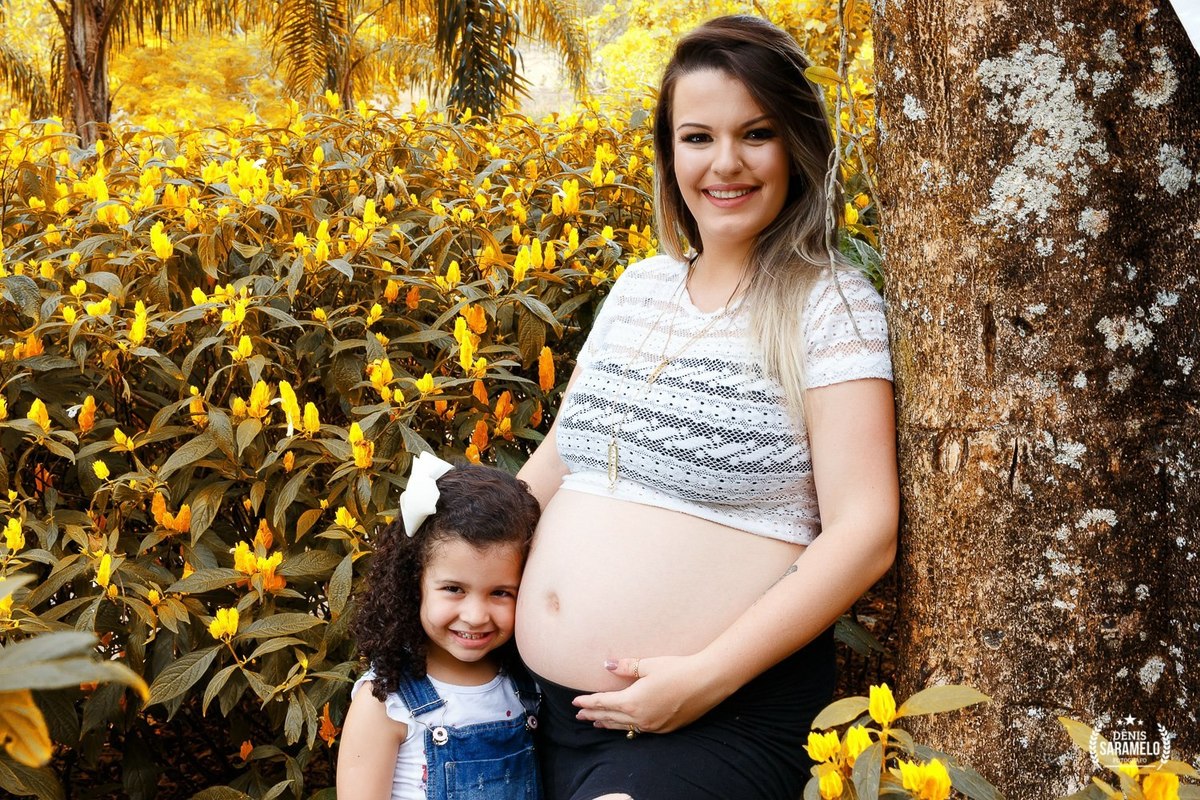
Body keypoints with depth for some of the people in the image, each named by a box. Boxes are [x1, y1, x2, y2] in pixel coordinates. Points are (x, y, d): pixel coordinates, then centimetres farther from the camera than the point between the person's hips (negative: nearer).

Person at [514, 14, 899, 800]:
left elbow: (866, 532, -14)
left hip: (724, 720, -6)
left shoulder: (831, 304, -8)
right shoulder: (638, 288, 9)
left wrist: (707, 676, -19)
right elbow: (559, 457, 18)